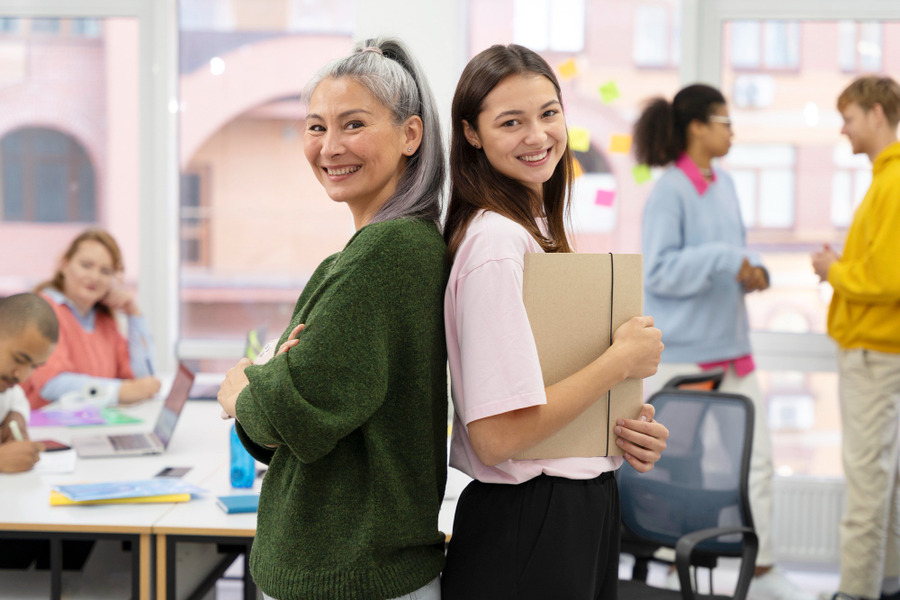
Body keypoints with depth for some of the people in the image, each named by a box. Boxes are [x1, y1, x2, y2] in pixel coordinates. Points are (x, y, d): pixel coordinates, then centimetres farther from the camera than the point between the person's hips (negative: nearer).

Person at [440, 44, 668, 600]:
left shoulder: (542, 230, 9)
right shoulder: (496, 241, -20)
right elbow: (495, 437, -25)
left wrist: (631, 429, -1)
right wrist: (622, 360, -16)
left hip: (583, 511, 9)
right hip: (527, 529, -9)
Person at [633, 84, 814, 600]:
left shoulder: (725, 185, 9)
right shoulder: (670, 192, -14)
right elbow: (657, 271, -19)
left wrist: (754, 270, -2)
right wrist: (723, 259, -22)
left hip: (731, 346, 8)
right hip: (681, 352, -8)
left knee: (758, 458, 8)